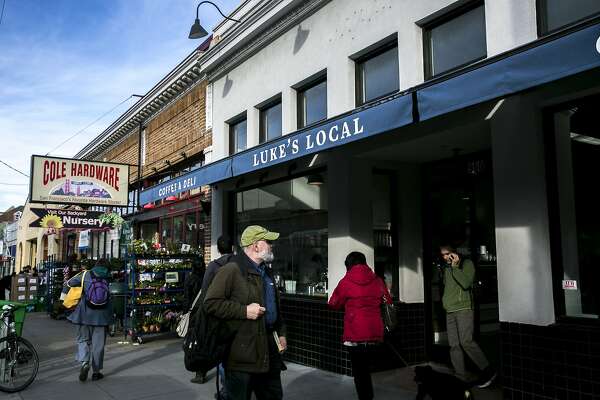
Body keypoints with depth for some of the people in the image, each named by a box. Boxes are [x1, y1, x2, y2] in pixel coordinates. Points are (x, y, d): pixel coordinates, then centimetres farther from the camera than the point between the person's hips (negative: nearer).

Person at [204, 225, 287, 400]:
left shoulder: (266, 272, 15)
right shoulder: (231, 270, -15)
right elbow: (211, 303, -21)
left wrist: (281, 332, 17)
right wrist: (244, 311, -23)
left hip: (269, 349, 9)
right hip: (242, 353, -8)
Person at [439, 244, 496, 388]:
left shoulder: (466, 263, -2)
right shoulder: (446, 268, 17)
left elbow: (466, 283, -17)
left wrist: (455, 266, -15)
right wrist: (445, 300, 13)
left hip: (463, 309, -6)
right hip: (450, 311, 6)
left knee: (466, 341, -15)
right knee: (454, 345, 2)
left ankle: (487, 371, -2)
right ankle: (460, 378, 6)